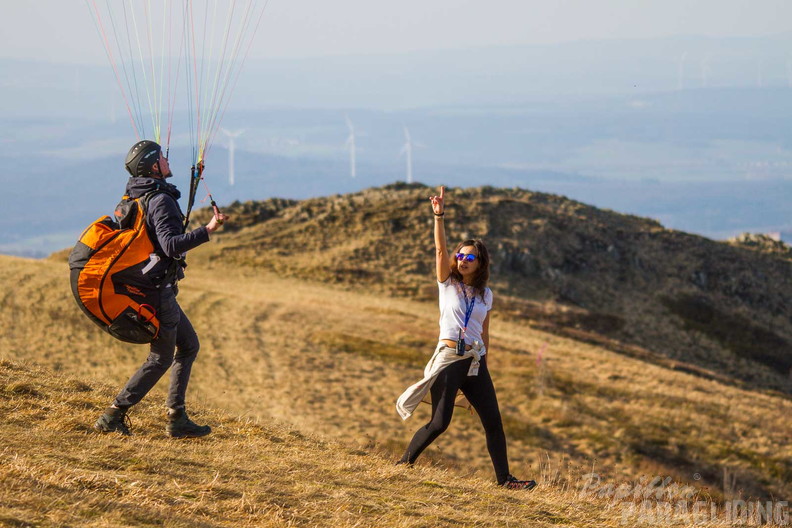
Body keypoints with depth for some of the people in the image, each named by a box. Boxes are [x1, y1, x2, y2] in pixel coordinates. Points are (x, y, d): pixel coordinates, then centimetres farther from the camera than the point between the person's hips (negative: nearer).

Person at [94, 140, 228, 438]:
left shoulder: (133, 198, 10)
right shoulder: (161, 200, -19)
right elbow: (171, 246, -31)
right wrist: (207, 231, -38)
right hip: (158, 289, -10)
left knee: (188, 346, 15)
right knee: (161, 358, -2)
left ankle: (177, 419, 12)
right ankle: (113, 416, -4)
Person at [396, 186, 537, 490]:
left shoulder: (485, 294, 13)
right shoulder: (448, 282, 4)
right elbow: (440, 249, -8)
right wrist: (439, 216, -19)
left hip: (475, 362, 4)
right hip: (448, 359, -4)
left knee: (493, 422, -1)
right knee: (439, 423, -10)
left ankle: (504, 478, 6)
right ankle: (405, 462, 9)